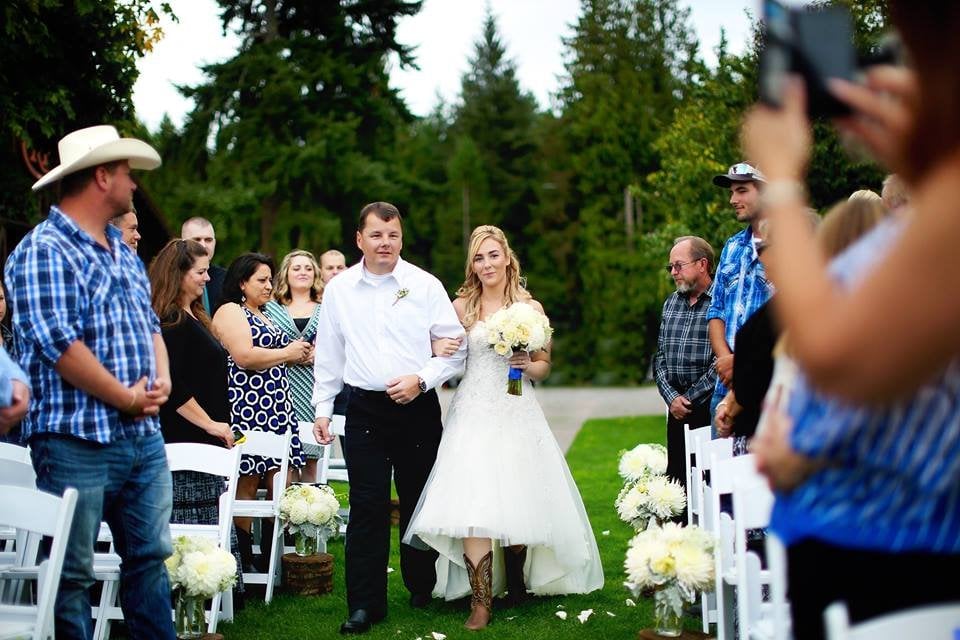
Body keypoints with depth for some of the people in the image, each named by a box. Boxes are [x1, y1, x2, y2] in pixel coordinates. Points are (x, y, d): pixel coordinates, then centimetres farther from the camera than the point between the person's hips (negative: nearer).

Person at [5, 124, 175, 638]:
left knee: (150, 557, 14)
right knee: (71, 573, 2)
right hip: (77, 440, -8)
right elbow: (59, 344, -20)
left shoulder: (123, 252, 16)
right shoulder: (44, 250, -12)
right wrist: (127, 399, -14)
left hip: (145, 438, 9)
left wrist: (162, 381, 1)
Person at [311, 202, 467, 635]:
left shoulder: (425, 286, -1)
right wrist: (322, 408, 10)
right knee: (367, 507, -3)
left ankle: (422, 590, 26)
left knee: (420, 502, 8)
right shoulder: (338, 290, 5)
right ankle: (365, 605, 3)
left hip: (418, 407, -1)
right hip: (365, 410, 1)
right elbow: (328, 355, 12)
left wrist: (422, 379, -12)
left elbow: (456, 347, 1)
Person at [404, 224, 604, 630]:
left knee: (518, 502, 3)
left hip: (517, 416, 1)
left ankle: (517, 582, 27)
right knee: (473, 504, -12)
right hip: (473, 414, -1)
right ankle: (481, 600, -10)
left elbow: (544, 368, 12)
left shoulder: (531, 308, 7)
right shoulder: (461, 307, 6)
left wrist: (527, 365, -9)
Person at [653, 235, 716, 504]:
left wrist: (690, 398, -9)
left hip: (711, 409, -6)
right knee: (676, 480, 8)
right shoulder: (671, 303, 14)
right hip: (677, 411, 7)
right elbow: (660, 356, 13)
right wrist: (672, 397, -1)